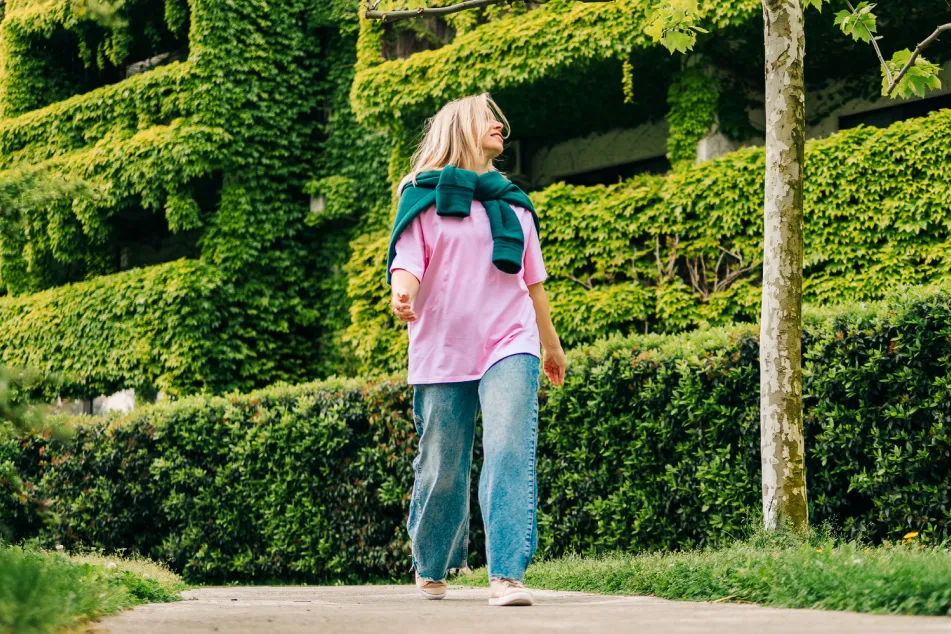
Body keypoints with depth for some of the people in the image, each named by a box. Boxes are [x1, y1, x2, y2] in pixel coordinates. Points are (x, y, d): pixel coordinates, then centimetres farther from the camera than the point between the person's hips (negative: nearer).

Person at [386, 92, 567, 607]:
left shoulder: (512, 202, 19)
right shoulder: (424, 194, 7)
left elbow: (532, 280, 26)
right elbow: (406, 259, -5)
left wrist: (552, 345, 32)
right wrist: (401, 294, -28)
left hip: (509, 343, 2)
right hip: (442, 350, -2)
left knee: (510, 452, -18)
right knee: (441, 468, 3)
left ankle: (506, 576, -24)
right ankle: (431, 570, 27)